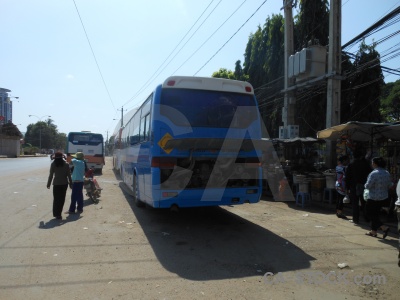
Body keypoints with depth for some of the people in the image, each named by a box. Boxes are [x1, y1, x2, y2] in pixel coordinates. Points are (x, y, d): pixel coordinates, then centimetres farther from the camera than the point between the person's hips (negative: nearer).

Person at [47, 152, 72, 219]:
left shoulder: (53, 164, -6)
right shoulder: (66, 164, -2)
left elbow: (51, 175, -4)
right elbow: (68, 175, 0)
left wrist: (48, 184, 5)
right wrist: (70, 183, 7)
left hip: (56, 184, -1)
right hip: (64, 183, 1)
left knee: (56, 199, 7)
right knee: (62, 199, 9)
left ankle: (56, 214, 5)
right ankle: (58, 213, 13)